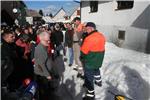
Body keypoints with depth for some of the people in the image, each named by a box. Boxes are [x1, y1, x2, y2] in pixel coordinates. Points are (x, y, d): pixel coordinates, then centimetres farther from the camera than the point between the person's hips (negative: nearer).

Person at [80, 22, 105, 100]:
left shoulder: (89, 38, -26)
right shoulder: (101, 36, 1)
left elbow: (83, 51, -20)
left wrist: (82, 58, -2)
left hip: (90, 61, -9)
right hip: (98, 60, 9)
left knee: (88, 77, 3)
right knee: (96, 70, 34)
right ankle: (99, 81, 57)